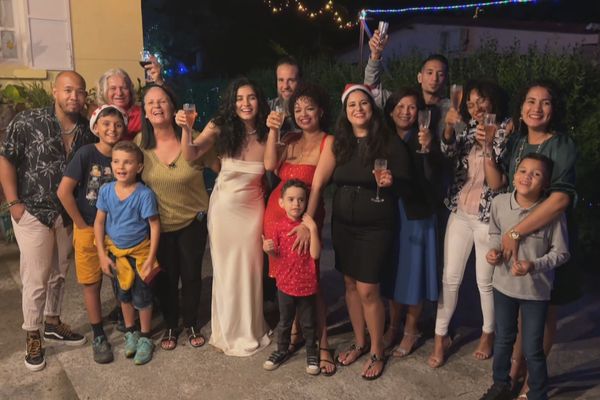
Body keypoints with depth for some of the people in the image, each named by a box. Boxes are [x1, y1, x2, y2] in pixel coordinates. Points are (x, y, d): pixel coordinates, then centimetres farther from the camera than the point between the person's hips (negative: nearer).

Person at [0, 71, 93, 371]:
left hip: (68, 215, 4)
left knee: (59, 274, 18)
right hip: (33, 213, -4)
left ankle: (53, 323, 37)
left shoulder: (87, 131, 0)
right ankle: (33, 337, 21)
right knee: (36, 279, 3)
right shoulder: (28, 121, -12)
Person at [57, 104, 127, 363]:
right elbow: (63, 191, -18)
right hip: (89, 229, -3)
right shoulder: (86, 153, -15)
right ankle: (98, 336, 20)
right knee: (92, 283, 7)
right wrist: (80, 223, -12)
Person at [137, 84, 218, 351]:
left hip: (193, 221, -1)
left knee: (191, 275, 11)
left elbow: (221, 168, -7)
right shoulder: (141, 142, -7)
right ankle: (171, 326, 35)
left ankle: (191, 324, 34)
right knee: (165, 278, 13)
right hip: (158, 223, 2)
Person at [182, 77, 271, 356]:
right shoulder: (221, 129, -11)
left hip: (252, 207, 0)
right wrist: (186, 129, -31)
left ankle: (250, 330, 34)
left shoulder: (266, 134, -10)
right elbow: (190, 155, -19)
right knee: (225, 269, 13)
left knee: (250, 269, 10)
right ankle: (229, 331, 34)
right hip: (224, 207, 0)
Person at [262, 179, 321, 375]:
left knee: (308, 323, 14)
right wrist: (268, 249, -19)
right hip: (285, 283, 2)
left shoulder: (310, 225, -10)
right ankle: (282, 350, 38)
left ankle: (311, 353, 33)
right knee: (284, 321, 19)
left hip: (307, 284, -2)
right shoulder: (280, 227, -6)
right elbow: (277, 255, 4)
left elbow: (315, 254, -20)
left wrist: (313, 229, -27)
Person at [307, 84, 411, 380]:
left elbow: (406, 183, -2)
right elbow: (319, 183, -6)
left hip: (375, 227, -4)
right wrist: (307, 219, -15)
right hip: (342, 224, 4)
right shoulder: (339, 143, 2)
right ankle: (359, 343, 32)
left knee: (367, 290, -3)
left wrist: (390, 182, -25)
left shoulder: (390, 143, -6)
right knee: (350, 284, 12)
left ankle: (377, 352, 18)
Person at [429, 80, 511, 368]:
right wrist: (448, 129, -24)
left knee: (485, 281, 8)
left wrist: (489, 146, -25)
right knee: (450, 277, 6)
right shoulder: (468, 129, 8)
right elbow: (449, 153, -8)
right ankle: (441, 337, 18)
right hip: (460, 212, 4)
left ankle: (488, 333, 32)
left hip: (488, 216, -3)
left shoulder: (507, 131, -4)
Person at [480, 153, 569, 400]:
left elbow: (560, 253, -11)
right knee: (503, 340, 22)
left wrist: (534, 266, -25)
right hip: (504, 283, 4)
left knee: (533, 350, 8)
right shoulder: (499, 203, -12)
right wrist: (495, 250, -11)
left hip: (536, 289, -3)